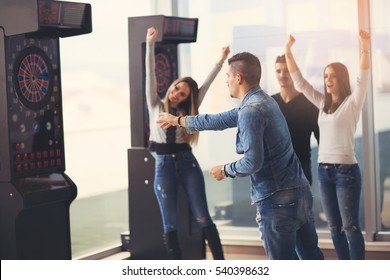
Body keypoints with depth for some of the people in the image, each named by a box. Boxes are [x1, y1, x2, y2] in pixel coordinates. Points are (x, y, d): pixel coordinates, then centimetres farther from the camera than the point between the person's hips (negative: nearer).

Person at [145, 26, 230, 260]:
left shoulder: (187, 111, 7)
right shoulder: (156, 105, 4)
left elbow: (206, 84, 5)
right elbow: (151, 74, -4)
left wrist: (221, 61, 2)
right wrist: (150, 44, -11)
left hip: (187, 162, 1)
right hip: (163, 165, -1)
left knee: (203, 218, 1)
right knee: (170, 224, 2)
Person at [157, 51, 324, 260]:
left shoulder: (251, 111, -15)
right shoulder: (263, 101, 15)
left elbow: (252, 162, -22)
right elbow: (220, 120, 27)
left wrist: (225, 171, -2)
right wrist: (179, 120, 36)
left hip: (277, 199, -9)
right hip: (301, 191, 9)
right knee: (312, 257, 14)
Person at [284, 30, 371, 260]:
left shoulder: (352, 102, -5)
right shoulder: (323, 103, 10)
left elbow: (363, 80, -21)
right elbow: (300, 82, 10)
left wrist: (365, 49, -36)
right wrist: (288, 52, 1)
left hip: (346, 170, -6)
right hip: (324, 170, 6)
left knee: (350, 226, -4)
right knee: (335, 227, 10)